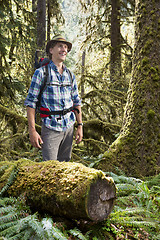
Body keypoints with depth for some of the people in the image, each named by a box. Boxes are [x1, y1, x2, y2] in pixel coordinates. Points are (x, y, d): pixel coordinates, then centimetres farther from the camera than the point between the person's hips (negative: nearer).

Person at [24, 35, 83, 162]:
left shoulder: (70, 75, 12)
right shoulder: (41, 73, -4)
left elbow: (76, 102, 17)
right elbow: (31, 102, -6)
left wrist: (80, 125, 11)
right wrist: (32, 131, -12)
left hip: (69, 127, 5)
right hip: (51, 127, -5)